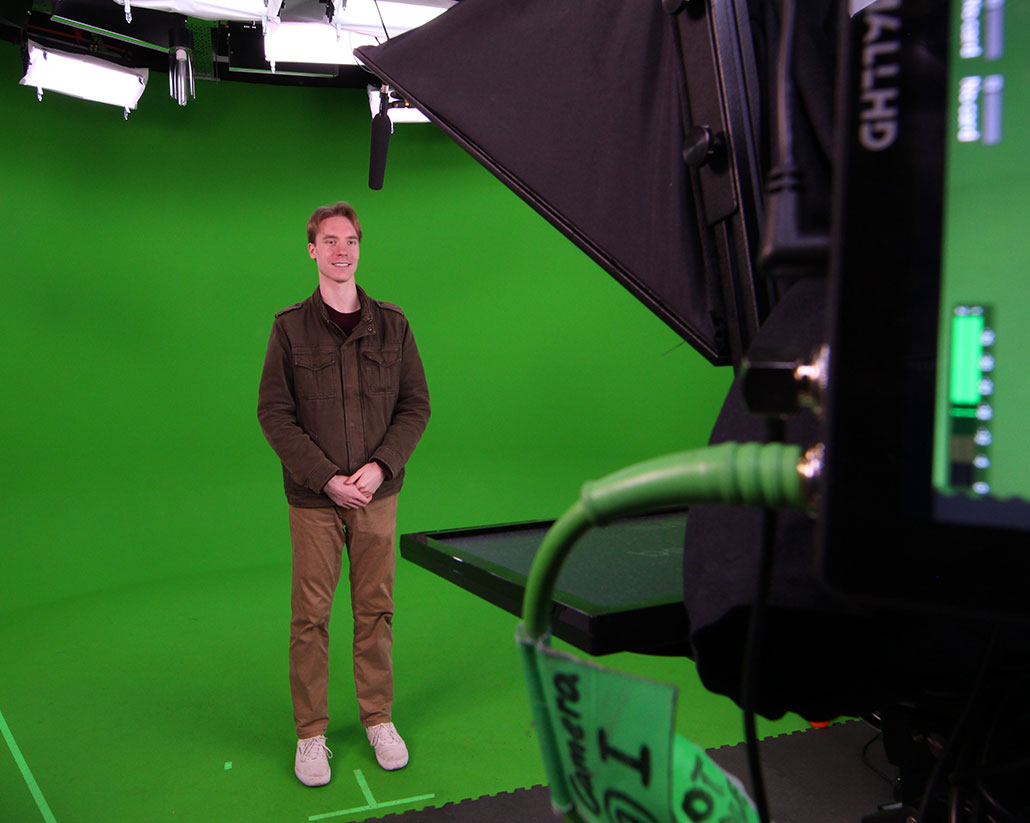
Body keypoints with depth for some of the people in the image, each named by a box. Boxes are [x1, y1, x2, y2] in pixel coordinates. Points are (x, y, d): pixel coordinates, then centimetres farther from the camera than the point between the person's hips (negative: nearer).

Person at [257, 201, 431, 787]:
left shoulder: (391, 324, 4)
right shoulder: (290, 327, -1)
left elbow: (416, 404, 4)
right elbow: (274, 413, -4)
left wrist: (380, 466, -10)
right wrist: (326, 478, -13)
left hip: (378, 494, 2)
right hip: (314, 497, -1)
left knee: (376, 609, 9)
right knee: (311, 615, 4)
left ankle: (379, 719, 25)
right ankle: (311, 734, 18)